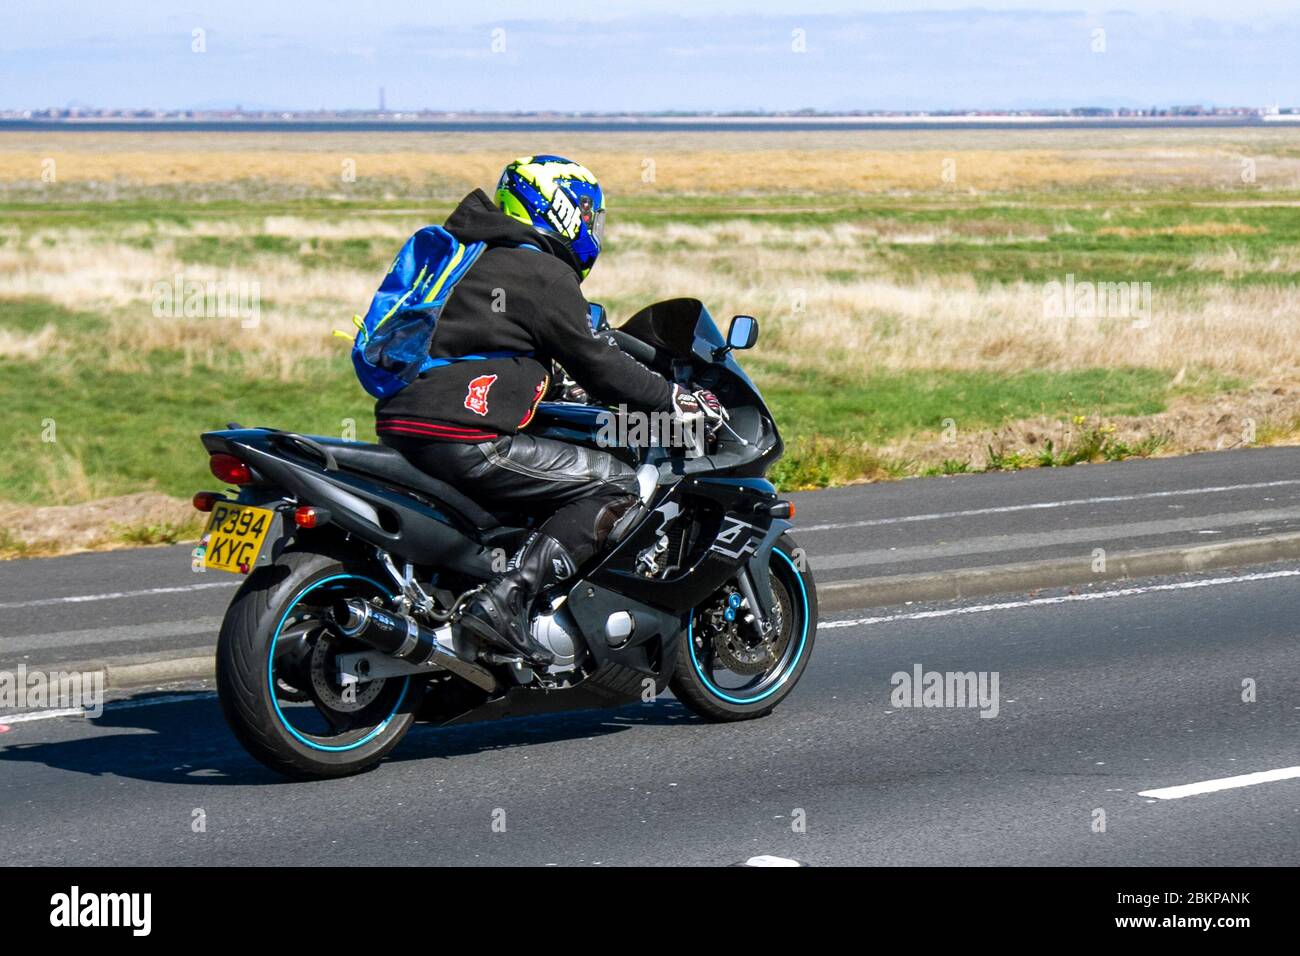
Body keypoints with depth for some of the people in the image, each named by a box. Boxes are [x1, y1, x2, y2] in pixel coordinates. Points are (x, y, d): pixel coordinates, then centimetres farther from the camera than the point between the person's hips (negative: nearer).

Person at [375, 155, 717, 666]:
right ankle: (504, 599, -19)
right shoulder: (543, 273, -5)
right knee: (614, 485, -6)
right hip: (465, 441, -10)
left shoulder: (475, 255, 23)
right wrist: (673, 398, 7)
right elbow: (594, 362, -4)